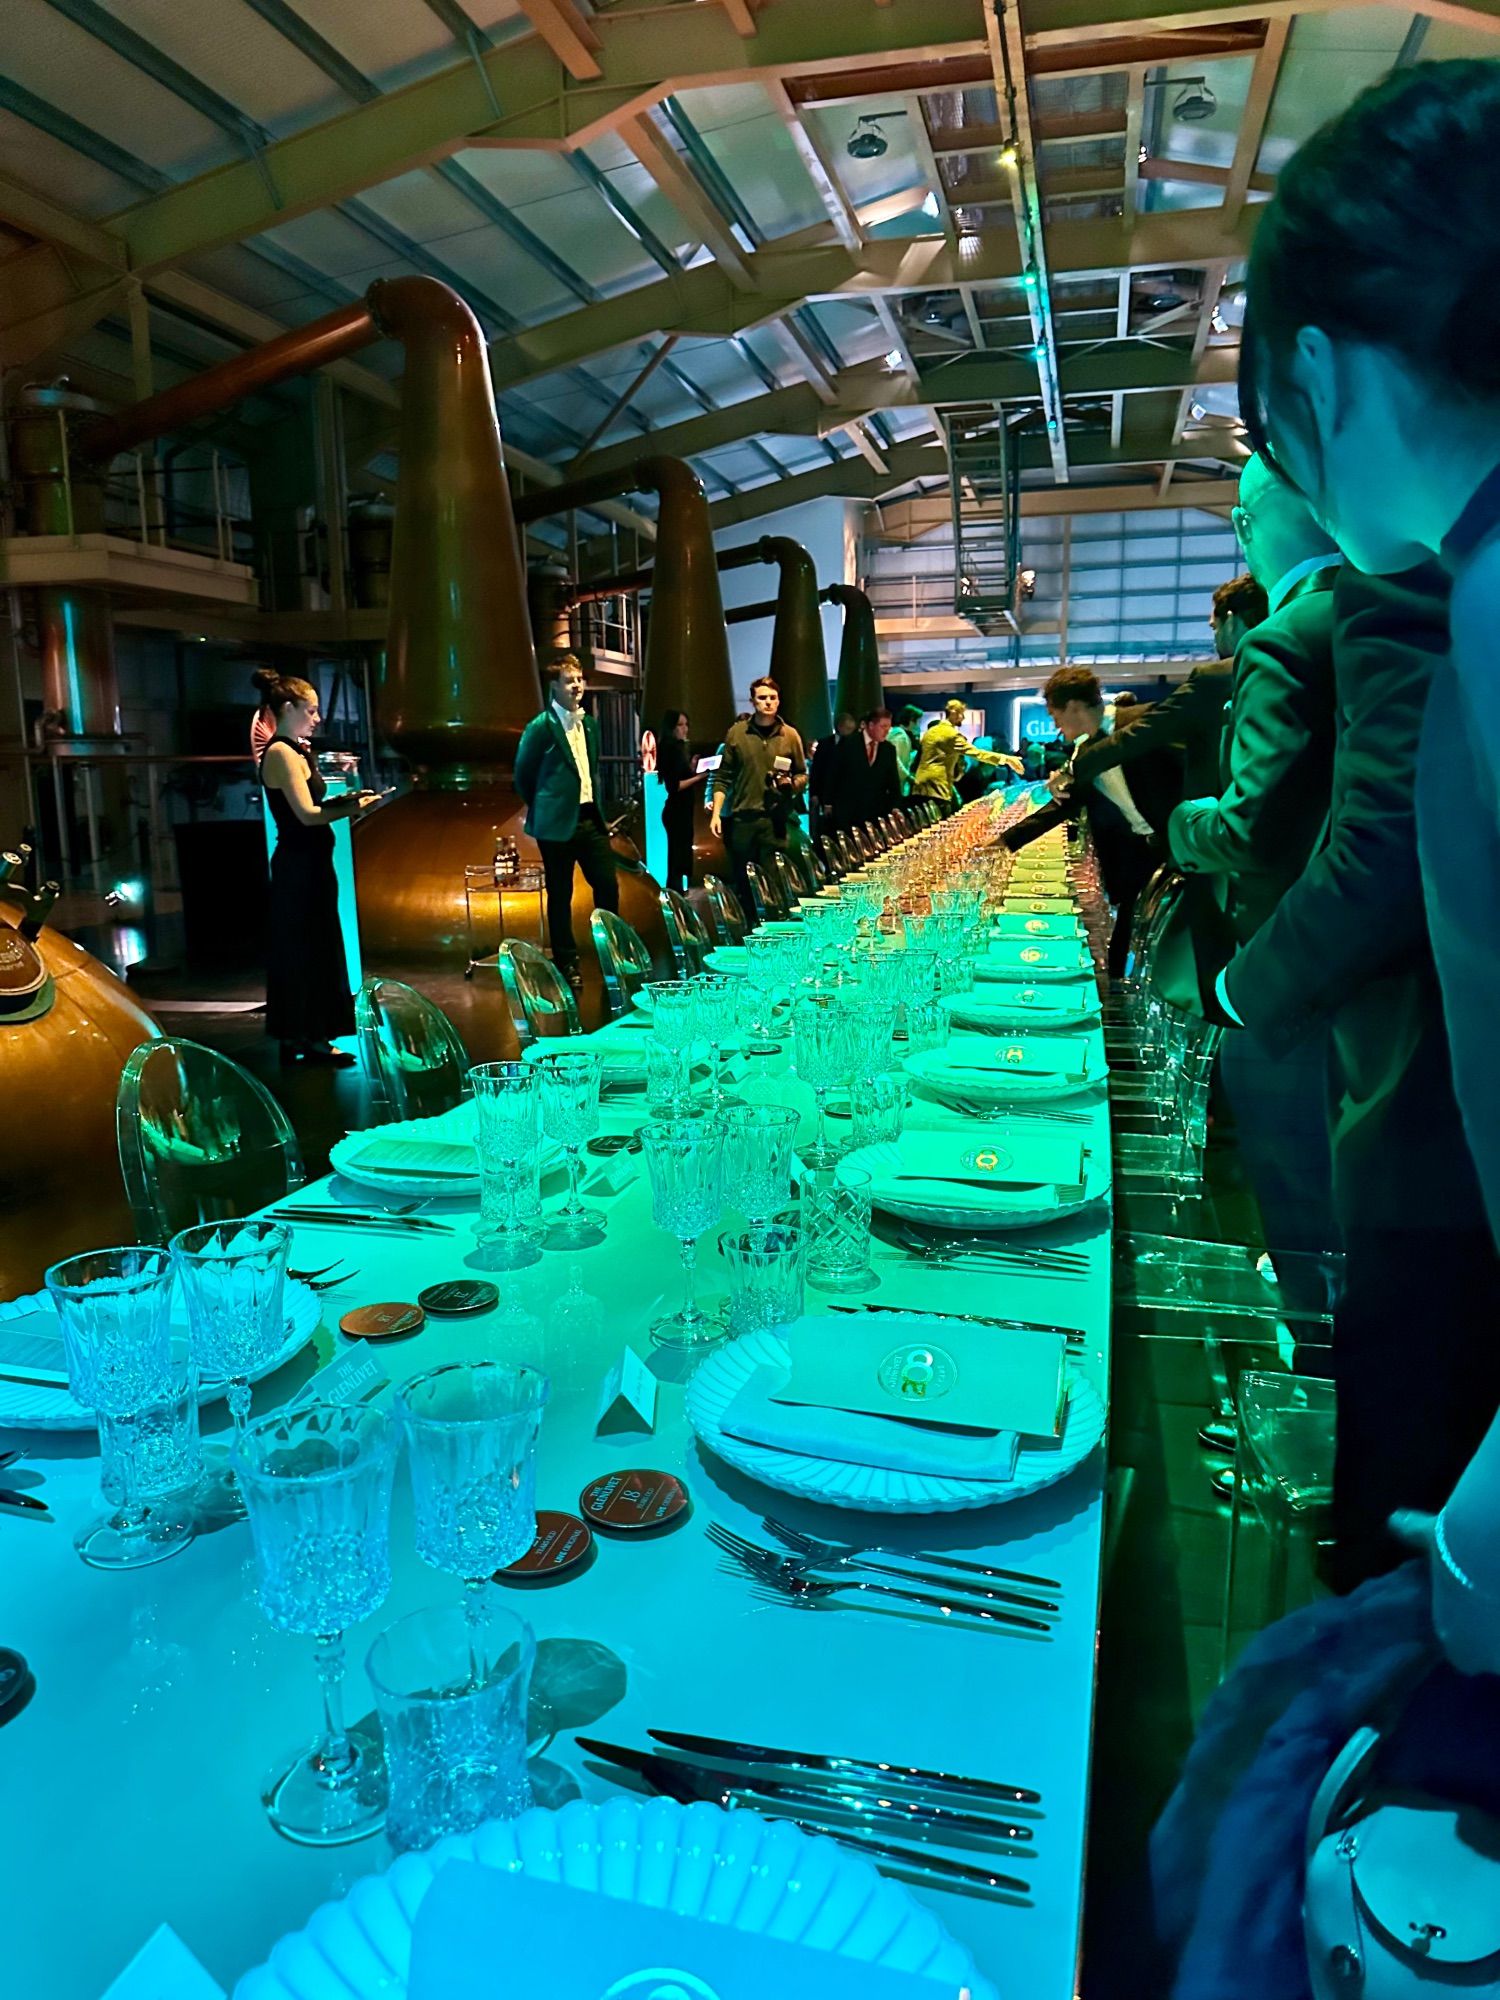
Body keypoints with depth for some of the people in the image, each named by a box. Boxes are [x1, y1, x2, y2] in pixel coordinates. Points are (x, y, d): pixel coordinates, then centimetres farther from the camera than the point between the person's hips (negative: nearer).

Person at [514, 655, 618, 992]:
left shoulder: (590, 724, 11)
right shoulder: (541, 727, -9)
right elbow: (523, 774, -2)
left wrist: (597, 806, 12)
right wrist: (544, 810, 5)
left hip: (590, 819, 6)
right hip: (559, 824, -6)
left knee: (608, 886, 5)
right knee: (560, 895, 3)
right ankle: (567, 963, 13)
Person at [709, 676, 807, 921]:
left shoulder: (789, 735, 5)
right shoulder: (737, 732, 4)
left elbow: (803, 775, 13)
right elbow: (723, 778, 6)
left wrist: (792, 783, -10)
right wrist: (716, 813, -1)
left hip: (775, 818, 0)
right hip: (742, 818, 0)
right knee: (742, 882, 6)